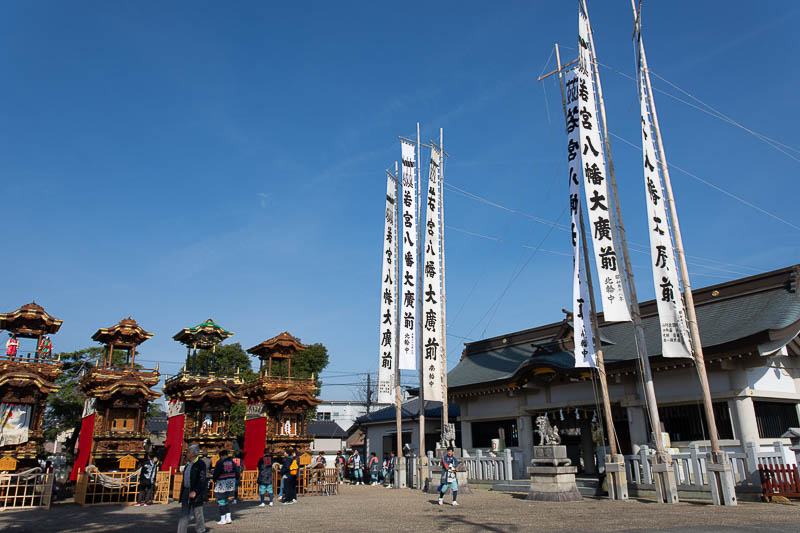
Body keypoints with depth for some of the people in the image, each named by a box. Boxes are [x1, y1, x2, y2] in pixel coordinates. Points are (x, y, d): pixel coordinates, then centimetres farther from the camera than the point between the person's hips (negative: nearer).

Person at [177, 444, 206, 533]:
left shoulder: (200, 464, -11)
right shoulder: (187, 464, 14)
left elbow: (202, 480, -17)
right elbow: (184, 479, 19)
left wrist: (195, 491, -23)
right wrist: (182, 492, 15)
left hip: (196, 493, -7)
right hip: (186, 491, 7)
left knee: (198, 514, 3)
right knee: (184, 515, 5)